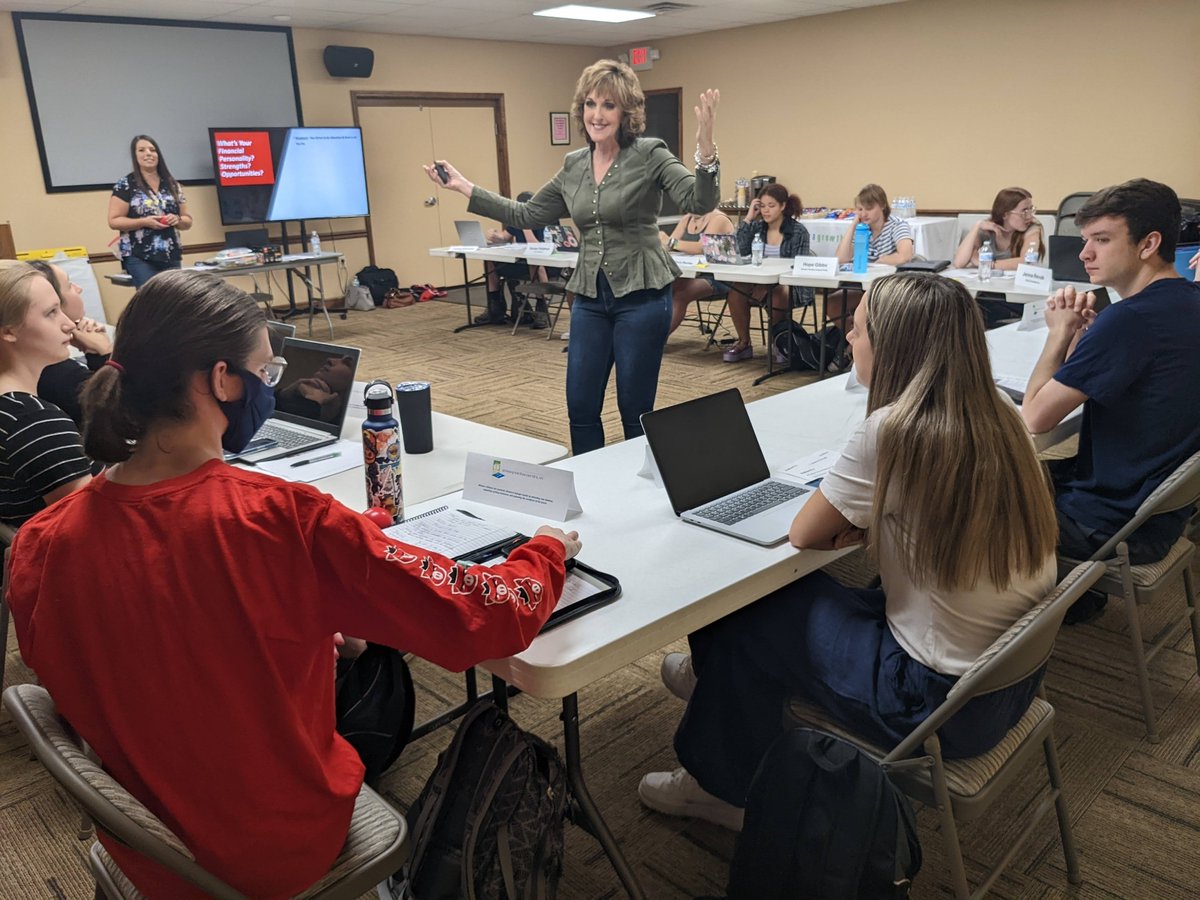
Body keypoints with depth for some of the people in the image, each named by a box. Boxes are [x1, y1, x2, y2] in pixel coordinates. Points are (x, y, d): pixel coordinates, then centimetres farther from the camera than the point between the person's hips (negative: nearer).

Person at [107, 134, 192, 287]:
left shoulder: (172, 185, 13)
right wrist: (144, 222, -15)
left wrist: (177, 220, -6)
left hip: (172, 257, 4)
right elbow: (114, 221, -3)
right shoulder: (126, 185, 1)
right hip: (139, 258, -4)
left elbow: (188, 221, 16)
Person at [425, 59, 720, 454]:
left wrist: (705, 149, -38)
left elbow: (699, 202, -20)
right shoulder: (573, 166, 9)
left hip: (641, 296, -5)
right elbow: (527, 215, 16)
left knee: (635, 413, 3)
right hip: (589, 298, 6)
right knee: (581, 409, 9)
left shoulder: (650, 155, -7)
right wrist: (465, 188, 15)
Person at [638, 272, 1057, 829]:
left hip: (943, 700, -8)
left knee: (747, 618, 8)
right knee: (802, 595, 20)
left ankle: (722, 787, 29)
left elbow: (804, 534, -12)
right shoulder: (998, 413, -1)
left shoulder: (895, 430, -25)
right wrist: (869, 521, -1)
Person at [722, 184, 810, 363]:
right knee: (736, 289, -28)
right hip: (762, 281, 3)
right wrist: (748, 218, -6)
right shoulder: (757, 227, 9)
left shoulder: (798, 232, -1)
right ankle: (743, 343, -11)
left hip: (791, 284, -3)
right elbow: (740, 251, -7)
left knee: (776, 295, -38)